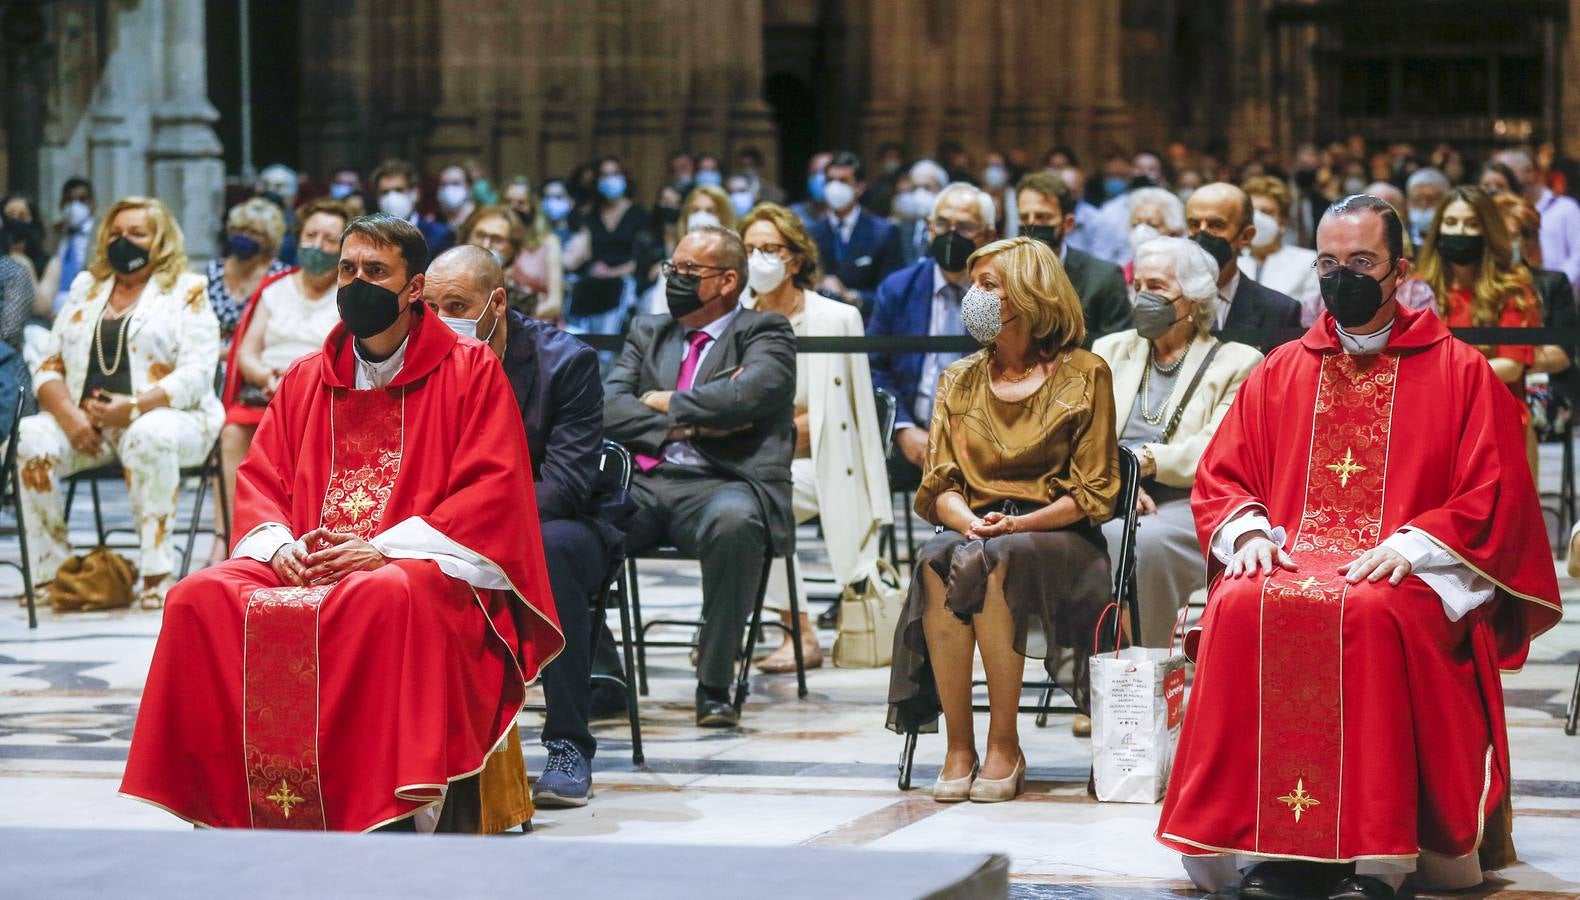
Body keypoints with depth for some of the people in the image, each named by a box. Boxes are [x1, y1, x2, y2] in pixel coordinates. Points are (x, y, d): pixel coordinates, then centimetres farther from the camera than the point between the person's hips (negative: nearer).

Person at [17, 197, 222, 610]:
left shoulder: (186, 293, 6)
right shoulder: (86, 289, 19)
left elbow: (196, 374, -7)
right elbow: (49, 366, 12)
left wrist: (133, 408, -21)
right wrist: (70, 415, -10)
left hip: (163, 417, -4)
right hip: (84, 421, 4)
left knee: (148, 437, -39)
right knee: (33, 437, -26)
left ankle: (156, 573, -34)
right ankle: (49, 572, -22)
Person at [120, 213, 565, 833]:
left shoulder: (471, 370, 4)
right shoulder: (306, 379, 19)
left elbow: (493, 490, -6)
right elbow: (258, 476, 17)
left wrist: (385, 548, -17)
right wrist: (277, 542, -7)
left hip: (423, 566, -5)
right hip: (302, 565, 5)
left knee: (385, 600, -41)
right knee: (201, 598, -22)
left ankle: (392, 816, -38)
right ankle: (222, 807, -20)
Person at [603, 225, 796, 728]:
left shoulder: (764, 333, 10)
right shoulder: (648, 332, 25)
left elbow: (747, 395, -12)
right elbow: (608, 408, 10)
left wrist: (665, 402, 1)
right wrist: (685, 424, -4)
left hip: (719, 485, -4)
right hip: (642, 487, 4)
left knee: (733, 521, -40)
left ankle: (715, 686, -27)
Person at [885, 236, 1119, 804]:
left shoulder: (1083, 374, 3)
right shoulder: (959, 380, 17)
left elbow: (1094, 493, -1)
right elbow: (939, 485, 10)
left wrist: (1017, 525, -16)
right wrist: (968, 520, -14)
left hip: (1056, 537, -3)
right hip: (974, 528, 3)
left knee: (988, 562, -37)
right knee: (938, 561, -33)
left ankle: (1005, 747, -30)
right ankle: (958, 747, -31)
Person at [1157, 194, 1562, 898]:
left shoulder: (1459, 372, 10)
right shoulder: (1279, 374, 19)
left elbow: (1493, 497, 2)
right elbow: (1218, 479, 18)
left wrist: (1410, 545, -13)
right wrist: (1249, 531, -5)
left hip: (1408, 575, -3)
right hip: (1293, 559, 3)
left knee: (1370, 613, -39)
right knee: (1241, 608, -33)